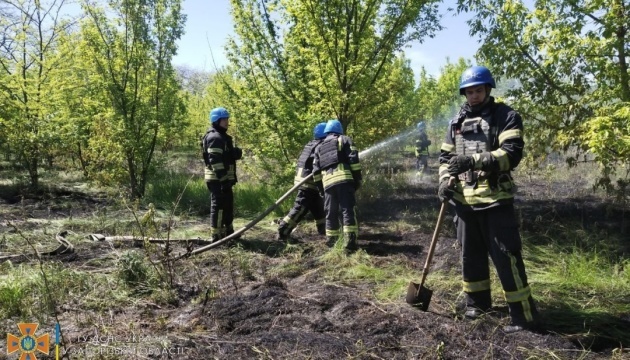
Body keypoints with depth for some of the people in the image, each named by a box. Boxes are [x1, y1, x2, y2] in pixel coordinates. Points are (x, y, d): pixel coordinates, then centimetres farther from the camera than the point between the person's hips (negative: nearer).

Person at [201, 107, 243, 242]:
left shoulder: (222, 136, 19)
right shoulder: (215, 138, -15)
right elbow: (215, 160, -23)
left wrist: (236, 153, 5)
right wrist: (222, 177, -27)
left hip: (224, 178, 11)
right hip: (218, 179, -11)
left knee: (228, 205, 18)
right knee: (218, 205, -7)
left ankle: (228, 231, 29)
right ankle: (216, 235, -2)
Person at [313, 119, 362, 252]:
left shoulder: (319, 147, 27)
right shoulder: (345, 140, 15)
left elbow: (316, 170, 21)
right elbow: (353, 160, 0)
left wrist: (320, 188, 24)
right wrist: (358, 178, 1)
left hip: (327, 182, 4)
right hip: (344, 178, -4)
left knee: (331, 213, 13)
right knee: (348, 210, -6)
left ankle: (331, 241, 17)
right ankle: (350, 242, -15)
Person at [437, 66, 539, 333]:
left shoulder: (506, 117, -3)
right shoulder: (458, 122, 14)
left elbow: (511, 154, -16)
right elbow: (445, 156, 17)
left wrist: (473, 160, -28)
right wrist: (445, 180, -3)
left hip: (495, 200, -5)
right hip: (464, 200, 6)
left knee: (506, 257, -5)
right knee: (470, 254, 15)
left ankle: (524, 316, 6)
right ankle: (477, 301, 32)